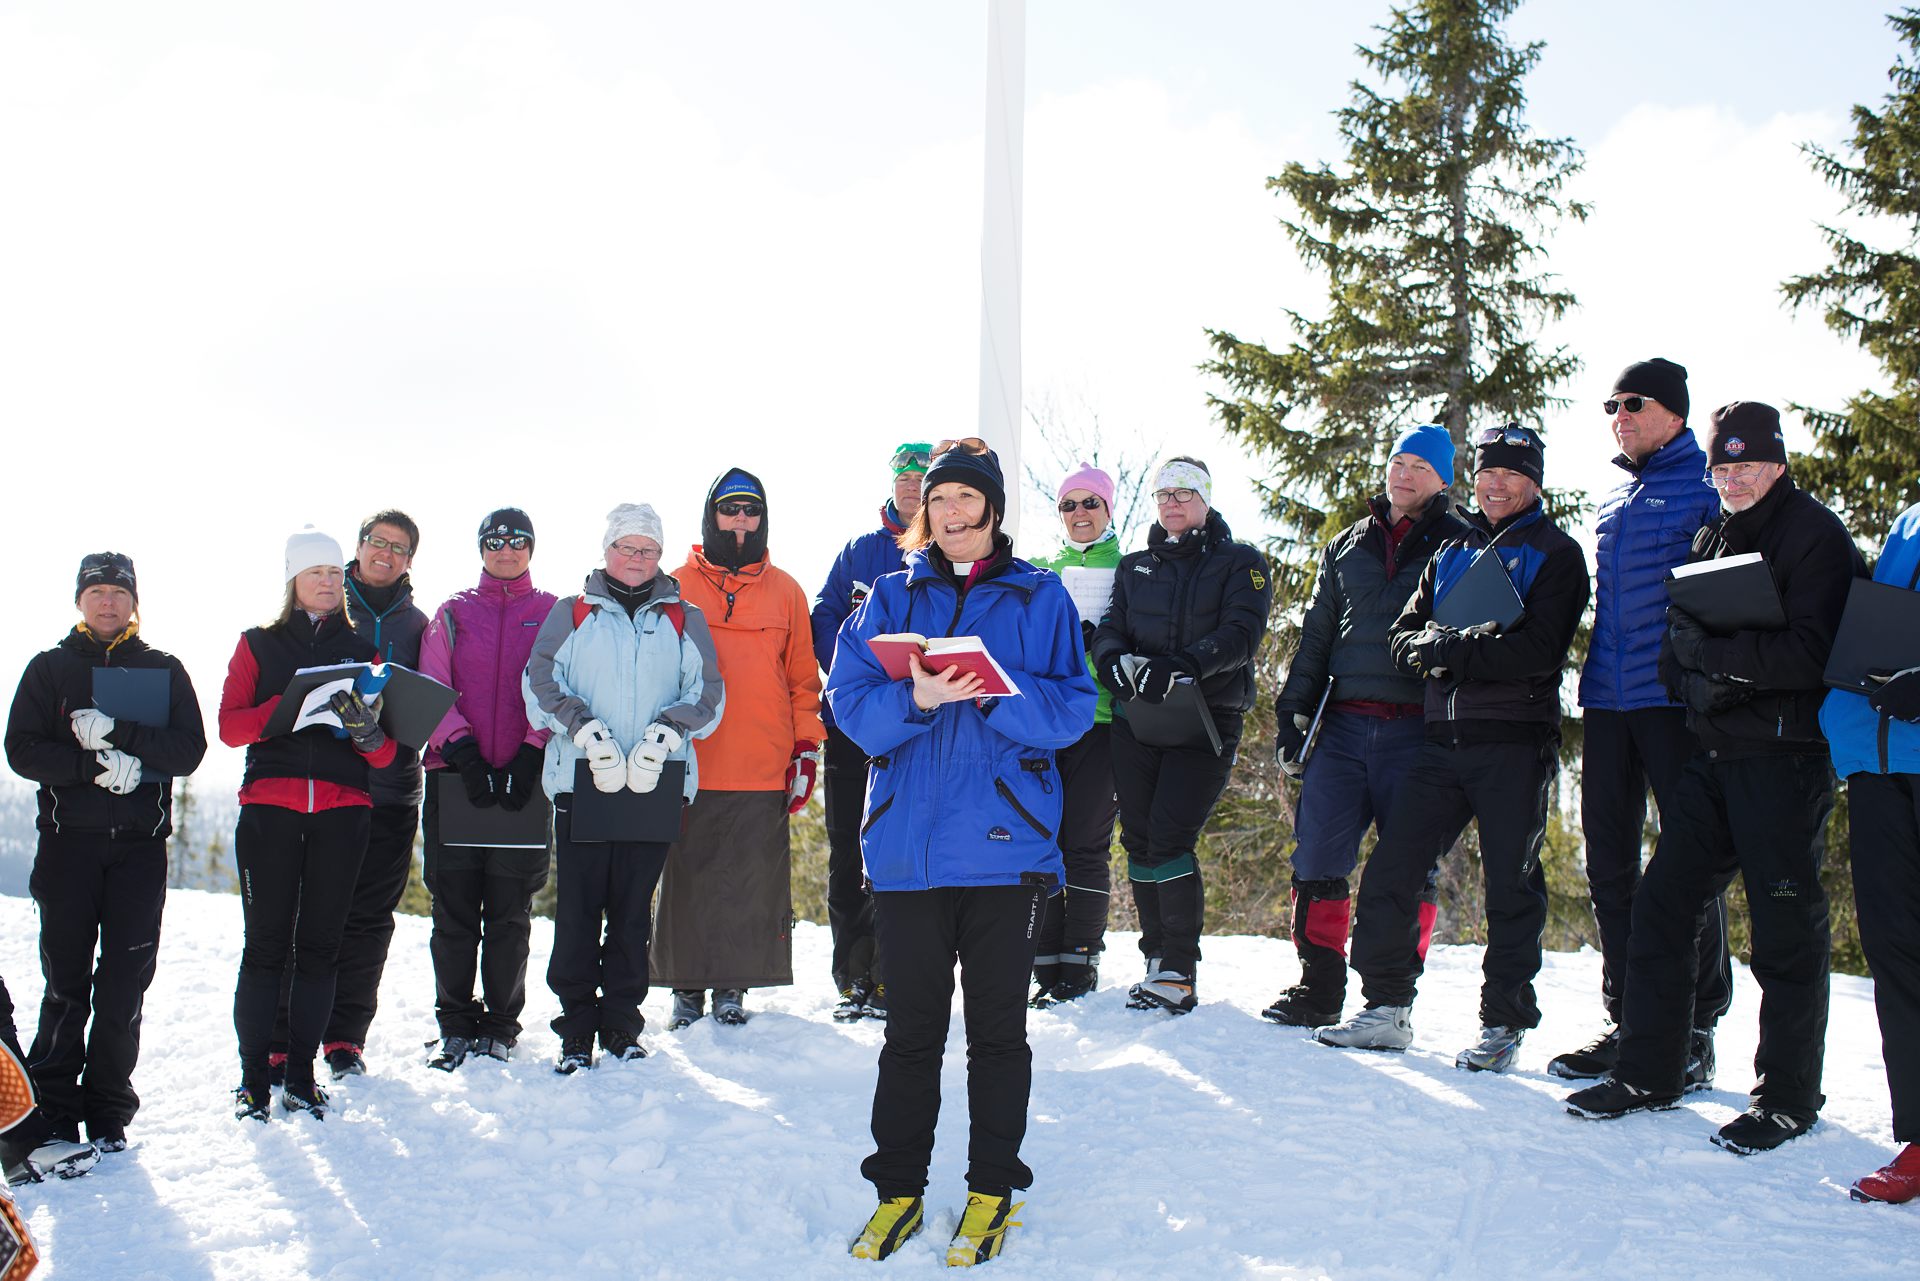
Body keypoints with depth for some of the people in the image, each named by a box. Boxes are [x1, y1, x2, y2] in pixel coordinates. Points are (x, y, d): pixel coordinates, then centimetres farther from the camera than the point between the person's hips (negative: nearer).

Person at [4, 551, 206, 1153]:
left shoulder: (164, 670, 11)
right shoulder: (50, 668, 10)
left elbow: (189, 750, -1)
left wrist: (119, 733, -15)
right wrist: (95, 765, -16)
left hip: (140, 844, 1)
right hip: (68, 840, -1)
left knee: (125, 986, -1)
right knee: (66, 983, -1)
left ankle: (108, 1111, 8)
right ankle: (54, 1111, 7)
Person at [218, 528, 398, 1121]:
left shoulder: (362, 651, 14)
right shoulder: (258, 645, 12)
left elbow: (386, 753, 8)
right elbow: (231, 725, -1)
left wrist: (366, 729, -16)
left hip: (342, 810, 1)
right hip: (269, 806, -1)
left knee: (319, 947, 2)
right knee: (265, 945, -4)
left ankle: (301, 1074, 10)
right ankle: (253, 1077, 3)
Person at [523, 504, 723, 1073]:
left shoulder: (684, 619, 13)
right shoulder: (571, 615, 11)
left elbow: (705, 693, 5)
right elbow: (541, 685, 1)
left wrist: (664, 736, -11)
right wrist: (586, 732, -13)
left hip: (654, 784, 1)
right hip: (580, 777, -1)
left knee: (633, 909, 4)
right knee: (577, 908, -3)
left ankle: (622, 1023, 13)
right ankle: (576, 1027, 5)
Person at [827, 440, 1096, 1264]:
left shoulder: (1039, 599, 7)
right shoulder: (891, 598, 11)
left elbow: (1072, 709, -3)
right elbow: (850, 702, 0)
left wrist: (997, 694, -19)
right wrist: (915, 699, -19)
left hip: (1004, 844, -1)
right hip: (907, 845, 1)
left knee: (997, 1026, 6)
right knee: (912, 1025, 7)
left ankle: (992, 1189, 18)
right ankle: (898, 1188, 19)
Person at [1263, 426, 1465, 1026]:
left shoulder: (1459, 545, 6)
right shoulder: (1349, 545, 18)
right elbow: (1316, 633, 20)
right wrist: (1293, 709, 13)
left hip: (1415, 729, -3)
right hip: (1342, 724, 4)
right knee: (1318, 856, 0)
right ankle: (1318, 988, 9)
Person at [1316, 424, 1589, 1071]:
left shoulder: (1556, 554, 2)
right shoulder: (1450, 554, 20)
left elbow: (1539, 650, -13)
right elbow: (1403, 638, 12)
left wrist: (1451, 650, -14)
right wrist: (1433, 644, -11)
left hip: (1515, 743, -5)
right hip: (1443, 742, 5)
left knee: (1511, 885, 0)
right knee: (1390, 870, -1)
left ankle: (1504, 1024, 10)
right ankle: (1387, 1009, 9)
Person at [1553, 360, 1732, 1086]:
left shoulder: (1709, 486, -3)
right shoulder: (1613, 500, 19)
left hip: (1675, 699, -7)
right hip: (1608, 700, 7)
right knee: (1609, 865, 9)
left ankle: (1696, 1027, 7)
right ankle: (1626, 1021, 18)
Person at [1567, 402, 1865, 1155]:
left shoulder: (1816, 535, -7)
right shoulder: (1712, 539, 17)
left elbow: (1812, 655, -17)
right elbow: (1677, 651, 16)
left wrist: (1713, 652, -18)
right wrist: (1696, 678, -5)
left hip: (1785, 760, -7)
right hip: (1717, 754, 7)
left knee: (1786, 928, 0)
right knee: (1660, 906, 6)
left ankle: (1788, 1098, 13)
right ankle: (1649, 1074, 16)